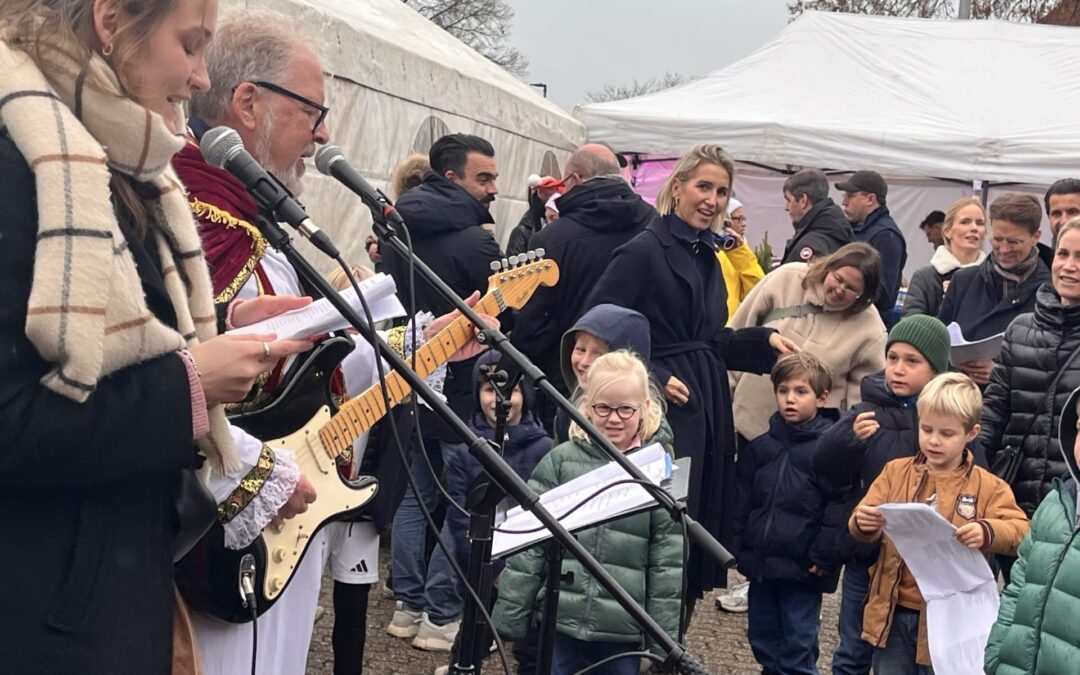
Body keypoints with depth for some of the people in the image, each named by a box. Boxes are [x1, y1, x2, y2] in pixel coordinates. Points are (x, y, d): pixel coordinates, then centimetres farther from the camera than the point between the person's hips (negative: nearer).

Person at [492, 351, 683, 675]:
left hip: (624, 633, -1)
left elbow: (669, 566, -1)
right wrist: (508, 617, -1)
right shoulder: (560, 460, 0)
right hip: (559, 623, 1)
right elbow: (528, 544, 1)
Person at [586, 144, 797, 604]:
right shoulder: (643, 251, -11)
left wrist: (764, 339, 7)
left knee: (700, 525, 12)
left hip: (707, 410, 9)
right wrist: (652, 377, -19)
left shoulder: (707, 256, 15)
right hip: (663, 410, -9)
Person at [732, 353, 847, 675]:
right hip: (760, 563, 6)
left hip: (802, 568, -6)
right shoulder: (759, 448, 9)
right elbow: (742, 501, 14)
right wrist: (737, 546, 7)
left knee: (798, 648, 2)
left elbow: (838, 507, -10)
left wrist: (823, 556, -14)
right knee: (762, 638, 16)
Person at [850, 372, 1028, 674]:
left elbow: (1021, 531, -10)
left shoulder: (988, 487, -4)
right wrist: (863, 523, -24)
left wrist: (988, 532, -32)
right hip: (893, 613, 3)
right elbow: (862, 520, 1)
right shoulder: (896, 471, 4)